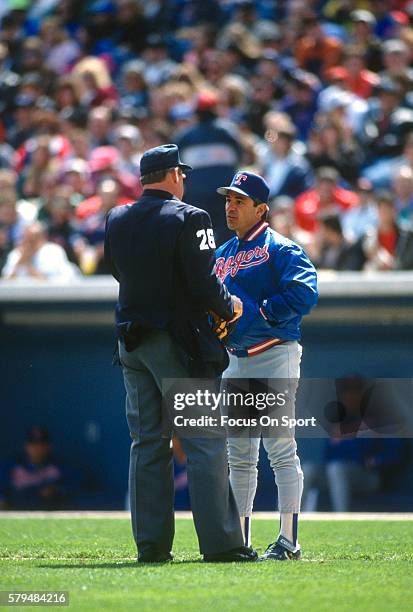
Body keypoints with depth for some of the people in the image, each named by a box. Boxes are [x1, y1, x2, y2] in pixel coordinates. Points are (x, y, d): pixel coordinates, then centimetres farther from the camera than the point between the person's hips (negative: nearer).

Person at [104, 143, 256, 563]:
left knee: (147, 444, 9)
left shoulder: (116, 221, 6)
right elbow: (204, 284, -16)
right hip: (179, 344, -6)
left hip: (132, 342, 6)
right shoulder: (187, 219, -12)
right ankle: (220, 543, -6)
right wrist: (230, 307, 1)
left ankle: (151, 543, 8)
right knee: (205, 442, -3)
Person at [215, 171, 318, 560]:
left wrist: (259, 312, -18)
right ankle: (239, 540, 16)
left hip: (274, 356, -8)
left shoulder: (279, 248, -6)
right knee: (238, 456, 10)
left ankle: (288, 541, -9)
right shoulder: (222, 255, 18)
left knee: (280, 449, -10)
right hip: (235, 361, 8)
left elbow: (305, 291, -20)